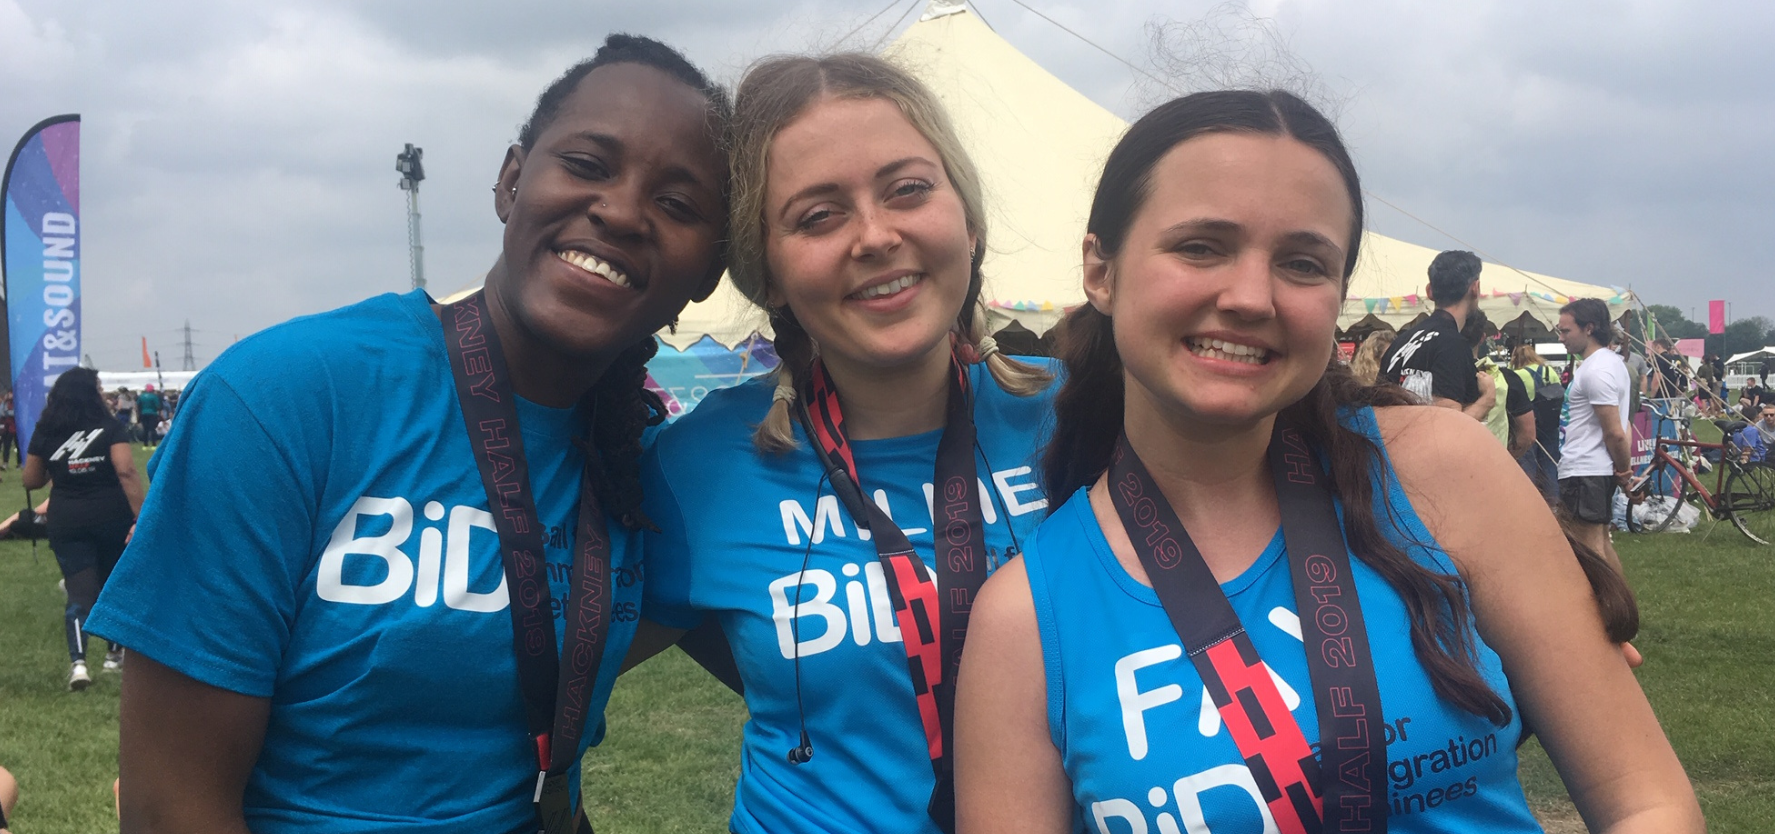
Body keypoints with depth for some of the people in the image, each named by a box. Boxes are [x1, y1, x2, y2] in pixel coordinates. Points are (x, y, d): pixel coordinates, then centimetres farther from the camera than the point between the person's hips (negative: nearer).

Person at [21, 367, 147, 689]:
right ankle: (114, 653, 28)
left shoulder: (45, 432, 3)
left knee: (79, 590, 1)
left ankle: (78, 662, -18)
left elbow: (31, 481, 9)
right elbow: (126, 472, -19)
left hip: (66, 522, 2)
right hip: (111, 515, -2)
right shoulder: (110, 427, -8)